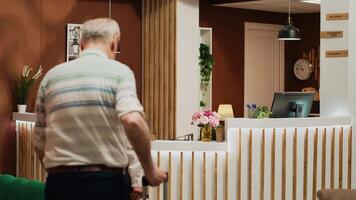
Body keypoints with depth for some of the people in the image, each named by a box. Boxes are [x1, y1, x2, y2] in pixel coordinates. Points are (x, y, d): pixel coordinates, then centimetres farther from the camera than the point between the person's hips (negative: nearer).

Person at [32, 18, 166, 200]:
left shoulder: (51, 76, 10)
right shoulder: (118, 71, -2)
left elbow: (39, 142, 12)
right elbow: (133, 121, -19)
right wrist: (150, 169, -7)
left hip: (59, 183, 4)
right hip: (106, 182, -3)